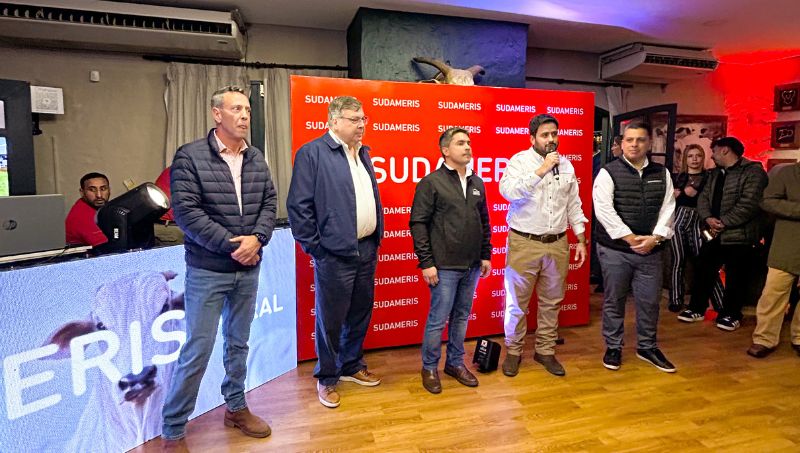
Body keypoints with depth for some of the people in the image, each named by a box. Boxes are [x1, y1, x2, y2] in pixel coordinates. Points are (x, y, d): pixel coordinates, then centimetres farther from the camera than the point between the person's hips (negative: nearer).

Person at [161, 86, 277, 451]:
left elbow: (269, 203, 5)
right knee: (197, 350, 0)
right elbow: (186, 211, -15)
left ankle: (236, 408, 36)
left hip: (248, 269, 5)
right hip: (207, 270, -5)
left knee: (239, 343, 17)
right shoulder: (190, 157, -9)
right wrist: (230, 244, -18)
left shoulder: (256, 159, 7)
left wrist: (257, 238, -13)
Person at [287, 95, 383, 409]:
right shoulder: (312, 153, -10)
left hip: (366, 250, 8)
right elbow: (298, 206, -13)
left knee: (360, 314, 18)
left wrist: (376, 237, 14)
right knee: (330, 319, 6)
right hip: (334, 254, -7)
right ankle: (327, 379, 25)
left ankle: (352, 366, 38)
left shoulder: (363, 153, 15)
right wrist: (314, 247, -12)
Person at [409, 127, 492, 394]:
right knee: (438, 319, 1)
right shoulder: (431, 182, -6)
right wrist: (426, 262, -13)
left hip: (472, 266, 6)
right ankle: (429, 368, 20)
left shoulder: (477, 183, 12)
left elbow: (484, 222, 17)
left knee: (462, 317, 15)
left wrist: (486, 255, 13)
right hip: (445, 267, -6)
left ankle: (455, 363, 32)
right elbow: (418, 224, -9)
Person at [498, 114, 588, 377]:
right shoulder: (519, 160, -6)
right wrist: (542, 169, -23)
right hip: (524, 244, -4)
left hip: (557, 244, 5)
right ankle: (513, 351, 24)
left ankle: (545, 351, 30)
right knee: (517, 302, 7)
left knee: (551, 302, 14)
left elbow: (573, 205, 13)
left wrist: (581, 240, 11)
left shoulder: (566, 165, 9)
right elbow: (508, 191, -26)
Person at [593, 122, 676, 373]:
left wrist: (655, 237, -10)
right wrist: (631, 238, -16)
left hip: (650, 250, 4)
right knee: (614, 300, 7)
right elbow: (604, 209, -14)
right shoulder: (609, 172, -5)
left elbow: (668, 208, 4)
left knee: (649, 301, 12)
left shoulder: (662, 173, 9)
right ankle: (613, 347, 23)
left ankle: (647, 347, 31)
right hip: (615, 249, -3)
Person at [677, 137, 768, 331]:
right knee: (703, 271, 10)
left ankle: (731, 314, 19)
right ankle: (696, 308, 22)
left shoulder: (753, 171, -9)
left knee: (736, 278, 4)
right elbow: (704, 197, 9)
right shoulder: (716, 173, 17)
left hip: (740, 235, -7)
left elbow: (749, 203, -19)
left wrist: (723, 222, -18)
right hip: (714, 234, 7)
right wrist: (708, 218, -9)